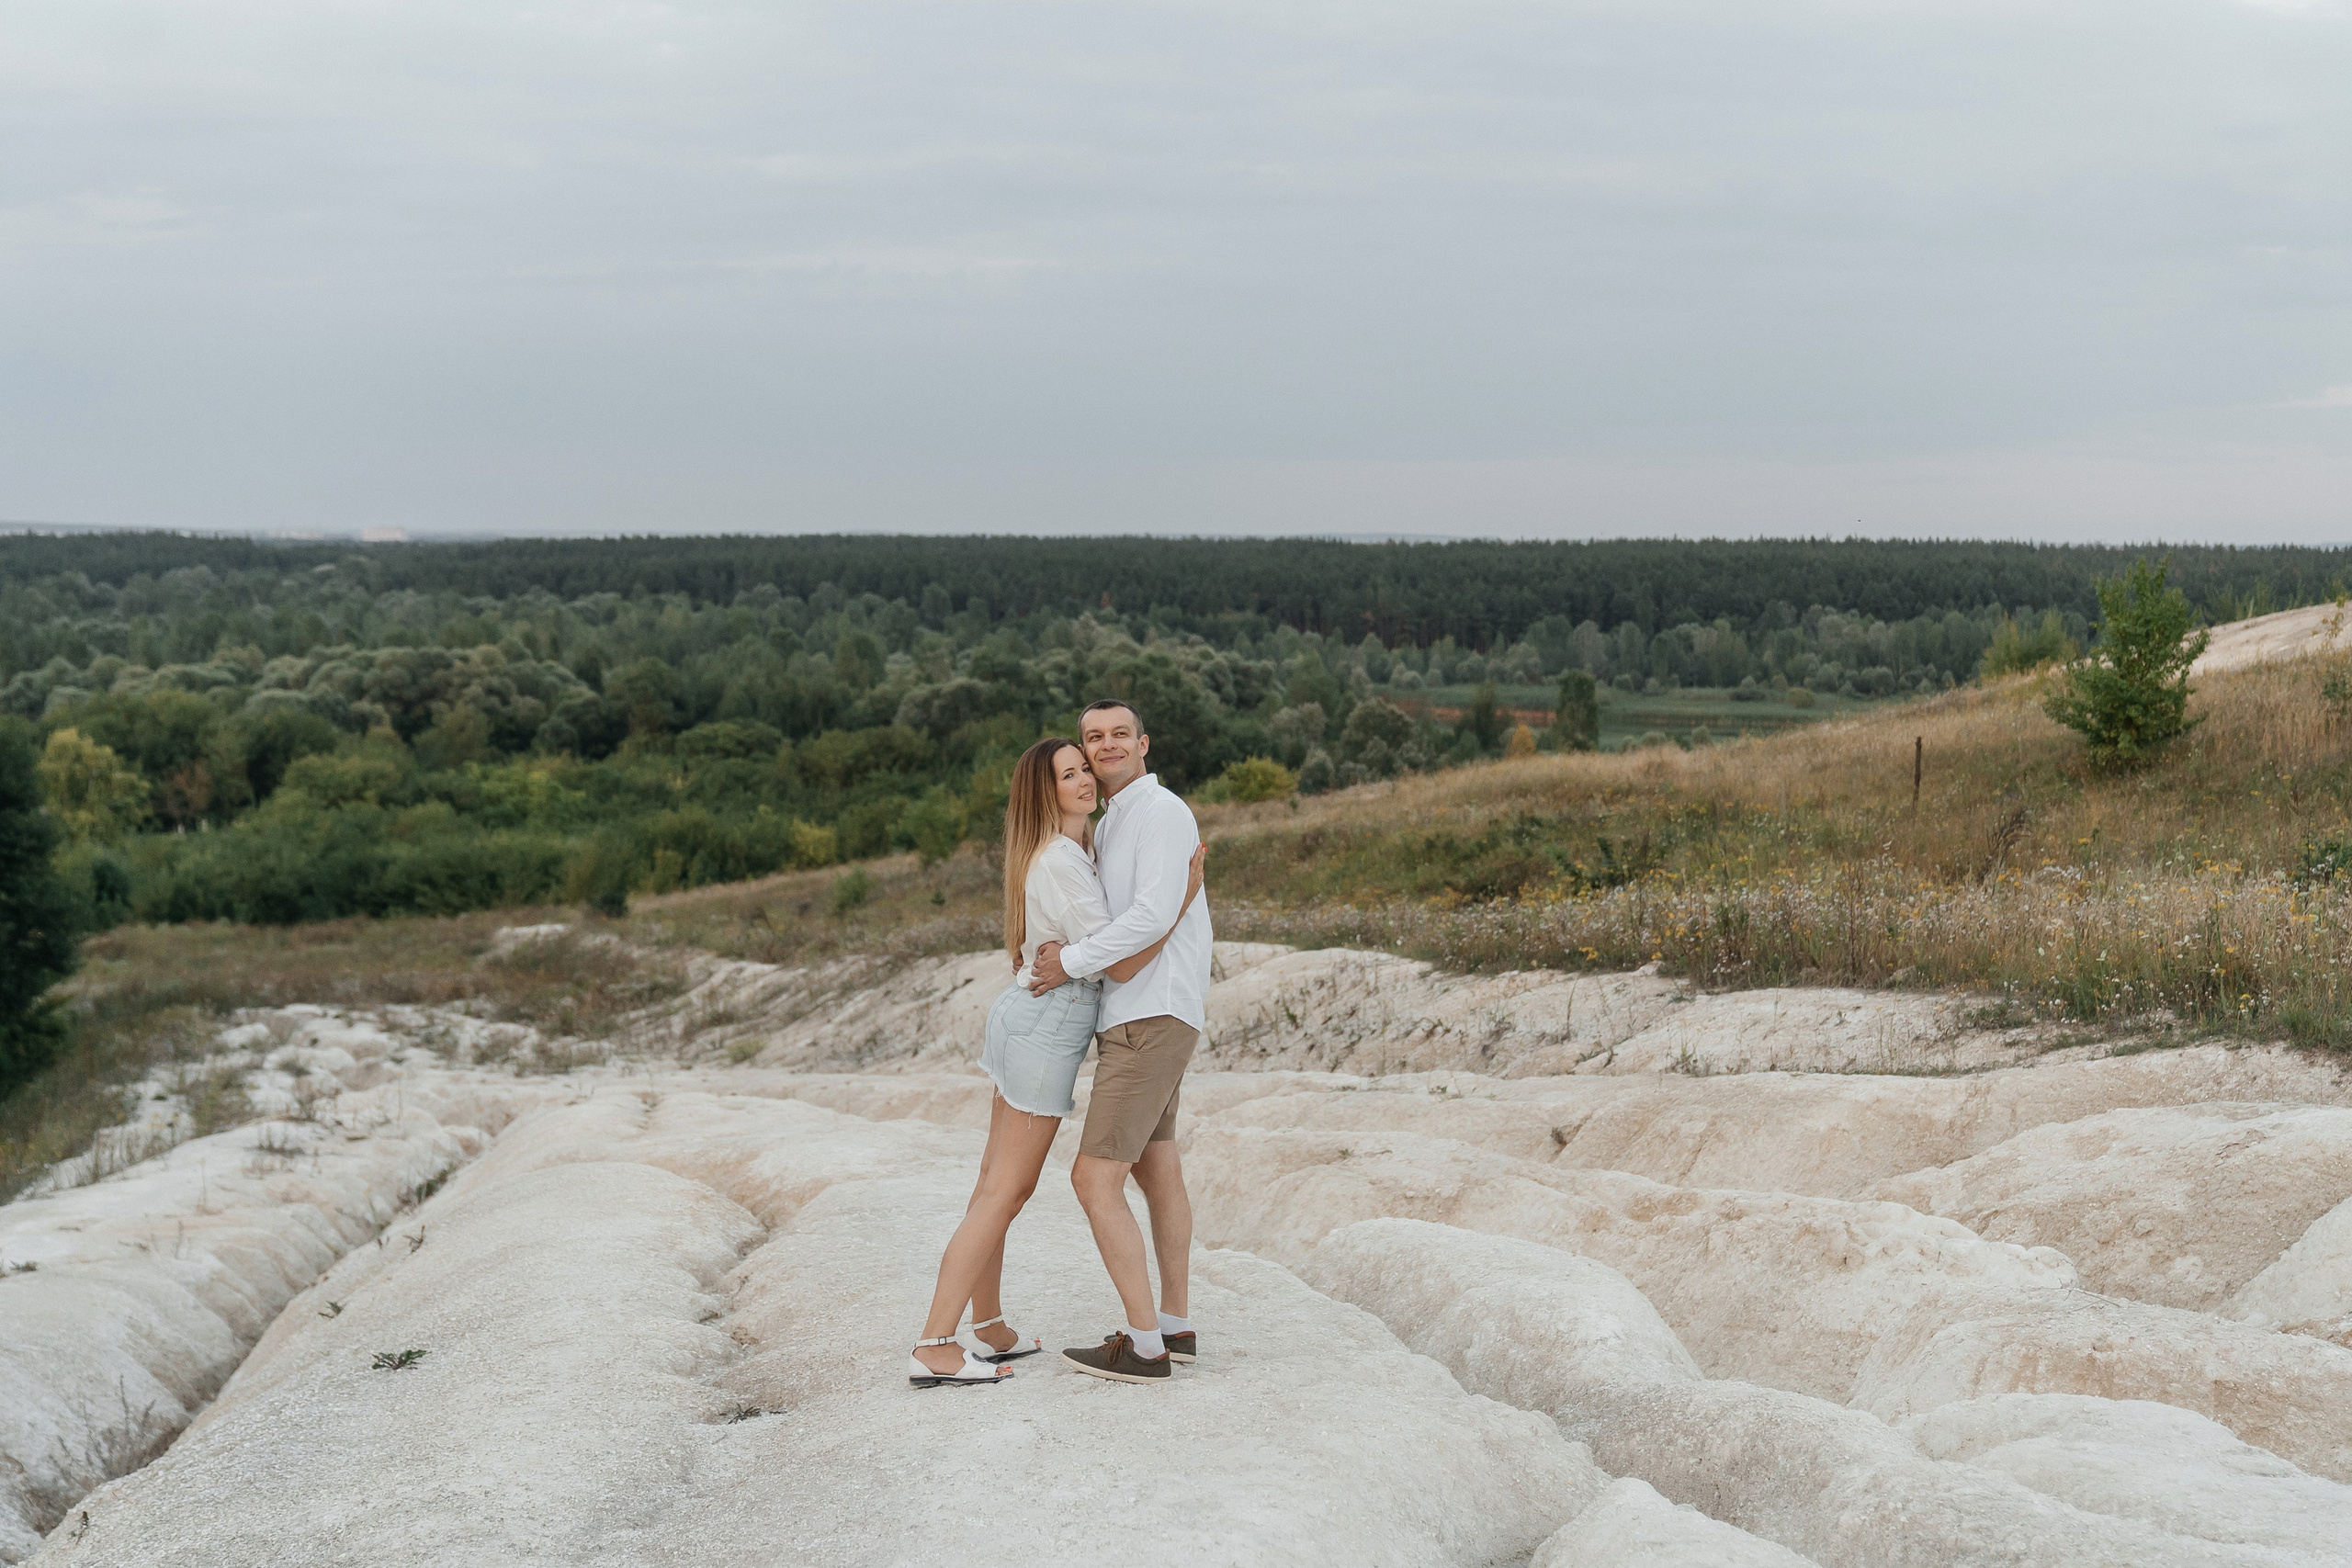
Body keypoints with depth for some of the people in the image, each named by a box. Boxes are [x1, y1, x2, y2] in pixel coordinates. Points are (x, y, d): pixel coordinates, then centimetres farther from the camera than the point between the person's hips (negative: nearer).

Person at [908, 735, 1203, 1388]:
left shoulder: (1067, 852, 12)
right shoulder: (1063, 863, -19)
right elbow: (1120, 964, -21)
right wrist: (1184, 897, -18)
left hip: (1024, 1016, 10)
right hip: (1049, 1024, -10)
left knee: (996, 1183, 14)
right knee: (1003, 1194, -7)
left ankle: (990, 1332, 24)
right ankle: (934, 1348, -9)